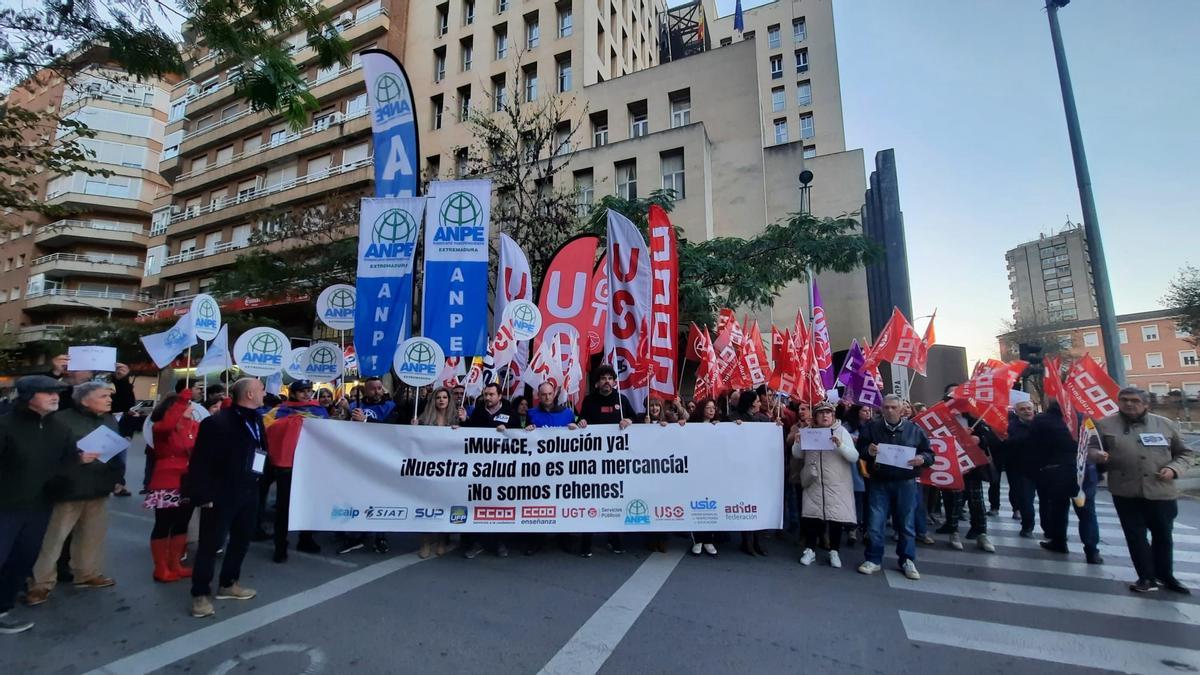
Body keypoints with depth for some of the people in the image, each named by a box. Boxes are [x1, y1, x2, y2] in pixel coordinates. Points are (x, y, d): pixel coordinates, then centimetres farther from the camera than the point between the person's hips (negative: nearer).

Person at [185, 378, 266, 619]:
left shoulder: (256, 420, 6)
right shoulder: (217, 422, -16)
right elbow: (200, 462, -15)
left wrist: (258, 484, 6)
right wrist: (203, 495, -16)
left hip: (248, 493, 7)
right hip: (221, 495, -7)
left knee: (241, 540, 17)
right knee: (211, 544, 5)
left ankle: (228, 584, 33)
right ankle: (201, 594, 19)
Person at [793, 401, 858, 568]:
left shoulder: (842, 431, -1)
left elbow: (854, 457, -9)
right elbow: (797, 455, 6)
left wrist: (840, 445, -26)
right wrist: (798, 441, -12)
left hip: (837, 484, -2)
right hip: (813, 483, 2)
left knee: (836, 517, 2)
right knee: (811, 515, 2)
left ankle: (834, 552, 17)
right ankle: (810, 550, 13)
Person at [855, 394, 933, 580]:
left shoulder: (914, 429, 3)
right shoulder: (871, 428, 2)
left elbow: (929, 453, 7)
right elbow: (859, 450, 4)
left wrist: (922, 458, -14)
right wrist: (867, 451, -18)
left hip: (905, 483, 0)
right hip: (879, 483, 0)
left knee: (906, 524, 11)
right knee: (875, 523, 2)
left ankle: (908, 561, 27)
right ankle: (873, 560, 16)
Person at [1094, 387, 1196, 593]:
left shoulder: (1166, 425, 5)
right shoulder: (1105, 425, -1)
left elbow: (1186, 453, 12)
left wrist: (1174, 469, -6)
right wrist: (1097, 456, -22)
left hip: (1162, 492, 2)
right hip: (1126, 493, -2)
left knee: (1163, 536, 15)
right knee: (1135, 536, 5)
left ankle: (1165, 575, 34)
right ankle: (1147, 577, 18)